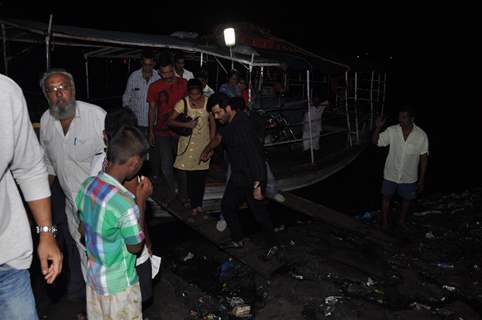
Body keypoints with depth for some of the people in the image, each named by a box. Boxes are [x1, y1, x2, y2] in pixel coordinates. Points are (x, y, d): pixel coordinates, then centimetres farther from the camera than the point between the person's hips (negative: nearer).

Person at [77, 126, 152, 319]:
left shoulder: (88, 185, -10)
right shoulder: (126, 203, -33)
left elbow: (82, 230, 3)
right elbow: (136, 247, -17)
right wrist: (141, 201, -17)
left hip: (93, 276, 7)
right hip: (119, 285, -6)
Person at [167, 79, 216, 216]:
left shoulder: (207, 102, -2)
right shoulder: (183, 103, -6)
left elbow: (212, 122, 7)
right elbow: (170, 121, -6)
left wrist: (212, 141, 3)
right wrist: (186, 124, -20)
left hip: (204, 143, 1)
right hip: (188, 143, -1)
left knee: (201, 174, 4)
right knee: (190, 174, -1)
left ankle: (198, 203, 19)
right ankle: (195, 204, 13)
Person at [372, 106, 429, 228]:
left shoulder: (421, 136, -18)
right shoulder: (391, 131, -16)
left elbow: (424, 158, -9)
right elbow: (375, 142, -9)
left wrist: (421, 180, -6)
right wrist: (378, 127, -28)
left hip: (409, 177, 0)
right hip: (390, 174, 1)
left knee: (407, 200, 19)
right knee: (386, 197, 15)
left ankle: (402, 222, 45)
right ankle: (385, 223, 37)